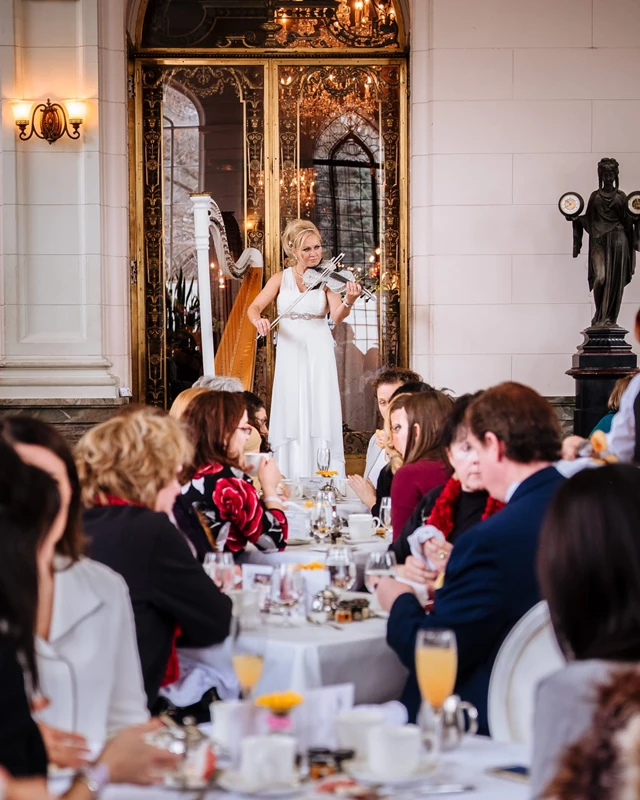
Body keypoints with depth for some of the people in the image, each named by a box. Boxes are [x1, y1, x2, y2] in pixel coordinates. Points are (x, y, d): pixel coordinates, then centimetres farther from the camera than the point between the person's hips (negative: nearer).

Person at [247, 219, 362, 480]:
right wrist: (259, 320, -22)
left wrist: (348, 302, -35)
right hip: (290, 353, 1)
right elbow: (254, 308, 1)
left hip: (318, 353, -1)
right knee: (290, 415, -1)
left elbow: (337, 317, -14)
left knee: (320, 414, -6)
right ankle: (289, 476, 3)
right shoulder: (281, 279, 5)